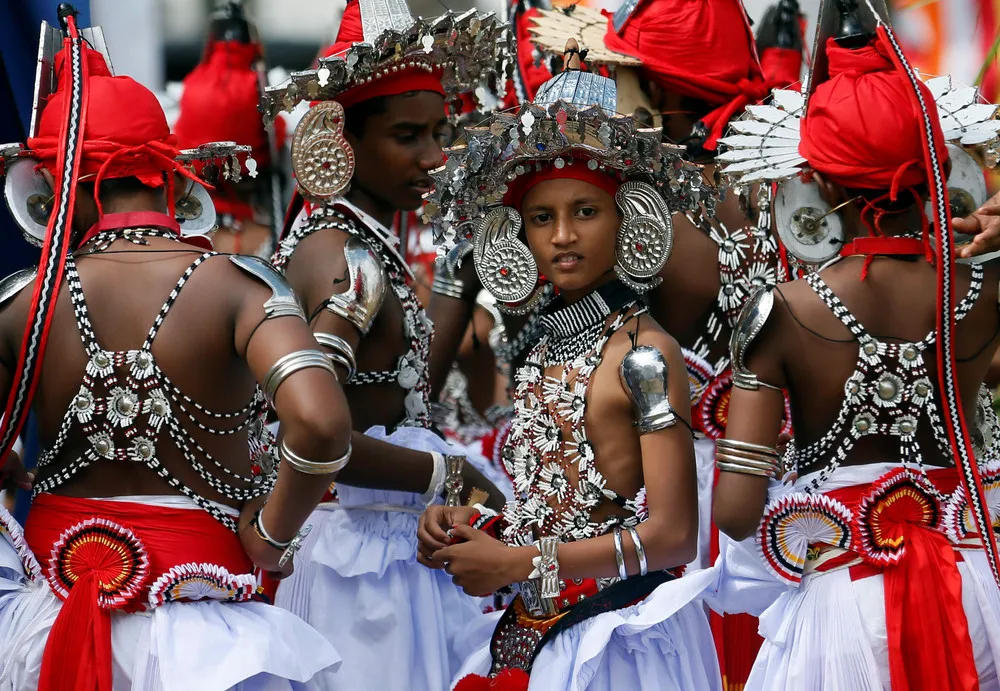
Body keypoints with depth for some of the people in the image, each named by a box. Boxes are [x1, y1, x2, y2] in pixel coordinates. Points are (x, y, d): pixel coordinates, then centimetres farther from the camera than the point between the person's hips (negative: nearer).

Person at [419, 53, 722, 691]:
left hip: (616, 636, -7)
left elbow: (673, 536, -16)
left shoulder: (643, 352, -11)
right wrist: (473, 526, -1)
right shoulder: (544, 356, 10)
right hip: (534, 635, 7)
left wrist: (521, 562, -14)